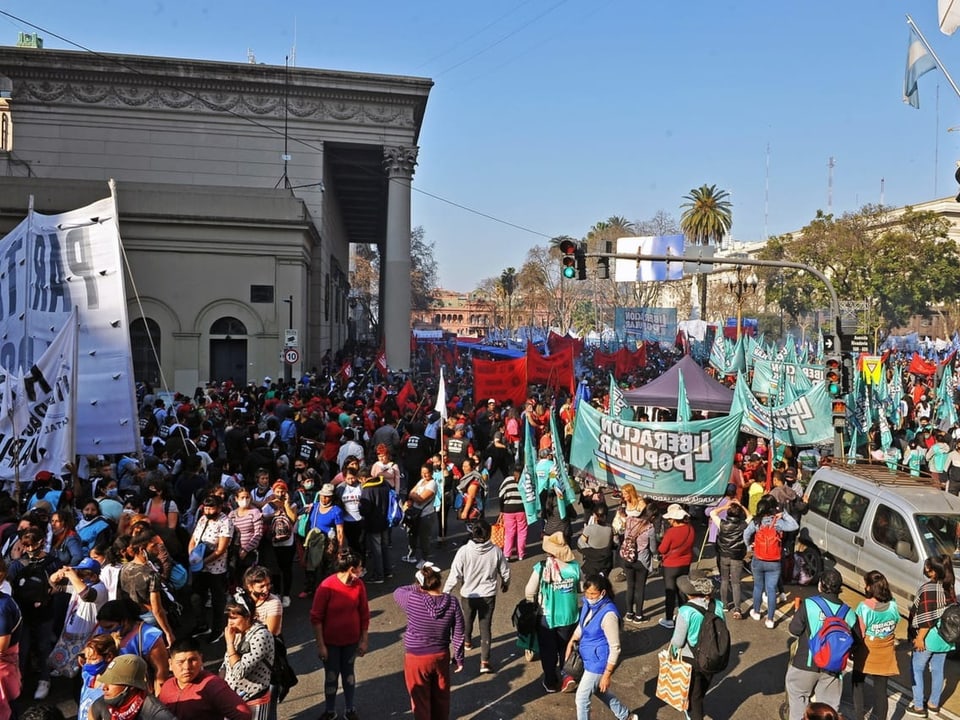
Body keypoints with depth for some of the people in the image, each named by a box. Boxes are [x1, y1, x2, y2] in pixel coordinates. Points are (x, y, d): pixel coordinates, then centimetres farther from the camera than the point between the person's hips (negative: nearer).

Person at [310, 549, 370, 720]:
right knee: (331, 676, 12)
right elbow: (316, 617, -15)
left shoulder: (359, 585, -10)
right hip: (330, 642, -3)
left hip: (351, 641, 3)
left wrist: (364, 640, 3)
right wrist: (320, 645, -13)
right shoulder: (327, 586, -23)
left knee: (348, 673, 18)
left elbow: (364, 614, 0)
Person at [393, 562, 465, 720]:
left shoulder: (413, 600, -24)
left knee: (420, 699, 15)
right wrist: (459, 658, 6)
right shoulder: (452, 602, -15)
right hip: (441, 656, 3)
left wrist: (418, 587, 4)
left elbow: (397, 592, 0)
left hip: (416, 658, -3)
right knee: (441, 697, 23)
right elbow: (458, 634, -6)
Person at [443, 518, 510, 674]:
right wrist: (505, 584, 20)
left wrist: (445, 593, -5)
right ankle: (485, 661, 5)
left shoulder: (464, 551, -21)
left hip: (468, 595, 0)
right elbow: (505, 572, -1)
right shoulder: (496, 551, -15)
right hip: (488, 596, 0)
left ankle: (467, 641, 54)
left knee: (467, 620, 28)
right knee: (485, 627, 9)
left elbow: (455, 575, -18)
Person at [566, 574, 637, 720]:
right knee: (599, 691, 26)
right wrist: (571, 642, 9)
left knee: (582, 698, 5)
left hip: (598, 663, -8)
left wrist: (607, 674, -21)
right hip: (589, 658, 8)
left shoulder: (608, 614, -29)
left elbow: (615, 648, -24)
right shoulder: (589, 604, -6)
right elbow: (581, 625, 16)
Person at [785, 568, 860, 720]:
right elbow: (856, 639, 1)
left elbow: (794, 629, -12)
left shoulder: (808, 604, -17)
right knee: (829, 706, 16)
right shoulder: (847, 612, -6)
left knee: (798, 696, 20)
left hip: (806, 663, -3)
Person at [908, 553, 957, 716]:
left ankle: (918, 707, 12)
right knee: (937, 670, 19)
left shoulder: (928, 588, -23)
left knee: (916, 669, 8)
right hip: (945, 635, 7)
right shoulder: (949, 587, 1)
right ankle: (933, 704, 32)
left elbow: (927, 617, -23)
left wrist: (920, 638, -16)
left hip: (930, 636, -7)